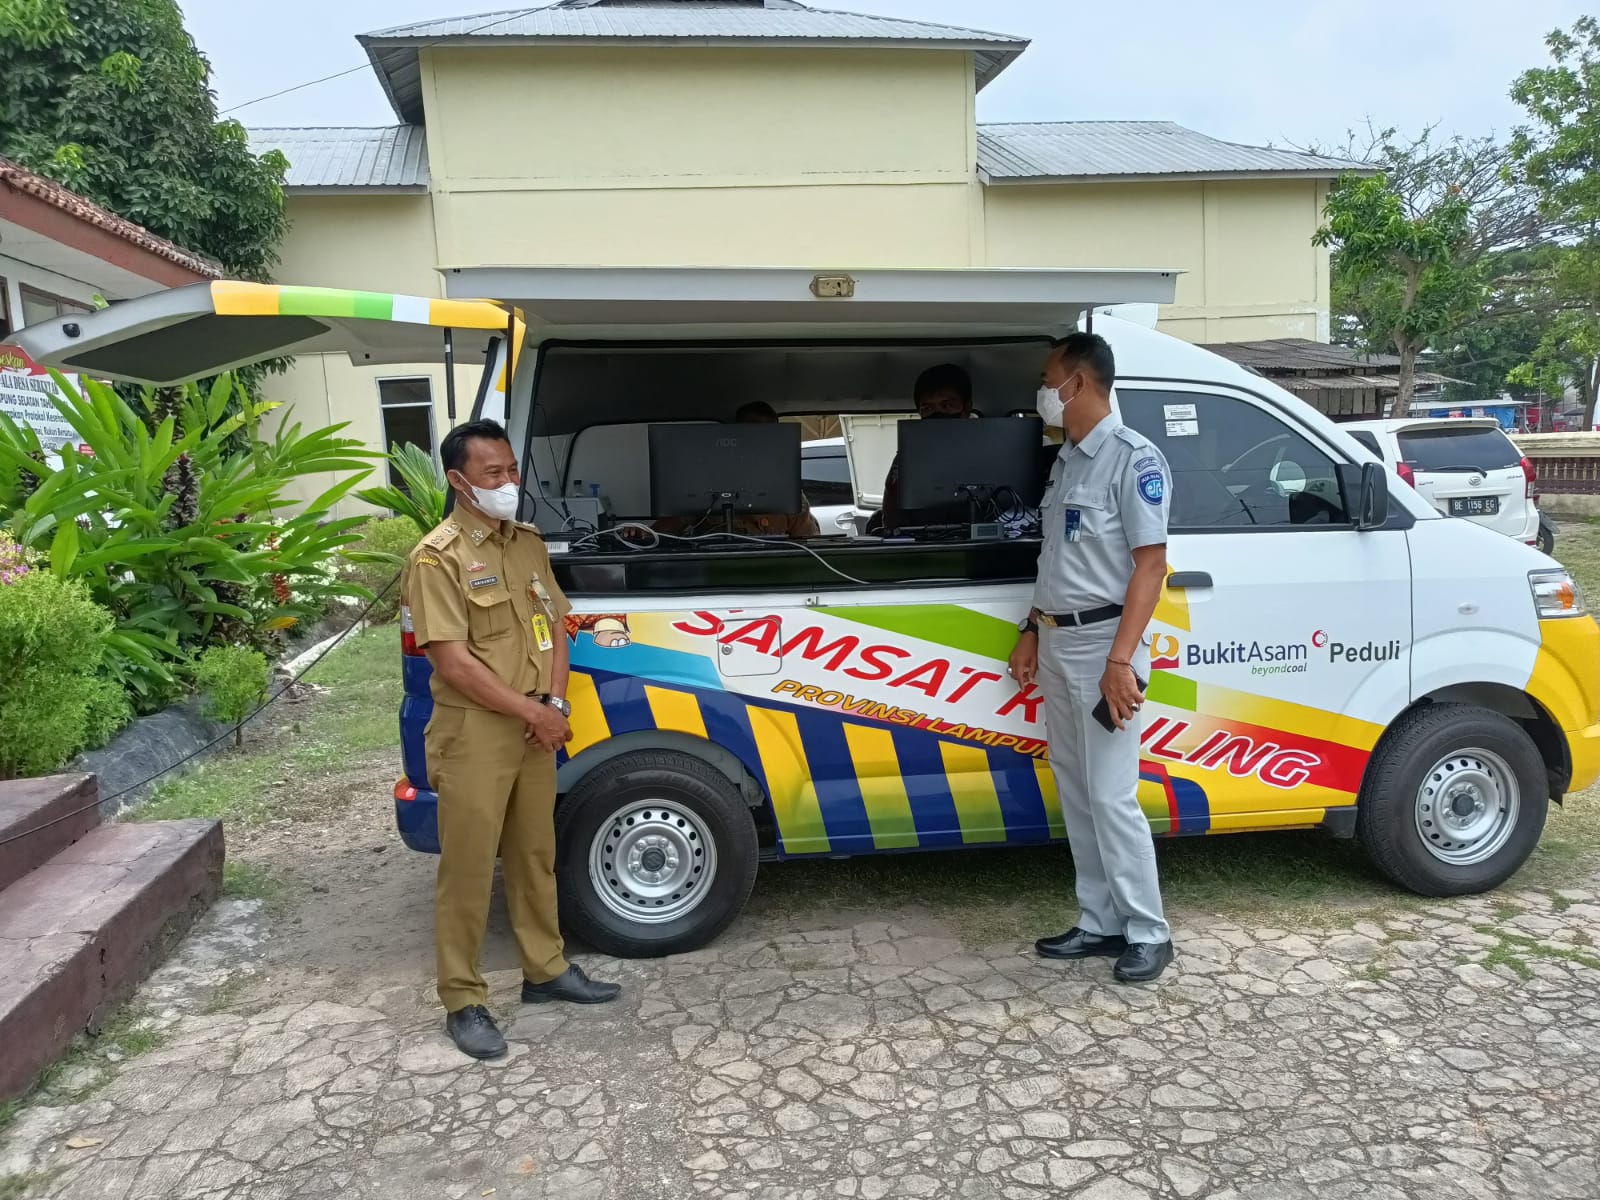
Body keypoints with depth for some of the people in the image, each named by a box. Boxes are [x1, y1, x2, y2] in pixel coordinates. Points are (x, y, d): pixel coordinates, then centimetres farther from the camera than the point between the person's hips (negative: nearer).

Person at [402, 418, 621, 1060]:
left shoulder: (529, 543, 10)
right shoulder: (437, 558, -13)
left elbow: (555, 627, 11)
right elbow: (453, 662, -18)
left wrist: (554, 703, -4)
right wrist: (530, 711, -15)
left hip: (536, 728, 7)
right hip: (474, 731, -7)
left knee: (535, 853, 18)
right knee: (467, 867, 3)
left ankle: (546, 970, 33)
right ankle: (463, 1002, 15)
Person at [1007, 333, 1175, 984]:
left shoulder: (1133, 458, -11)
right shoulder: (1064, 461, 14)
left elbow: (1150, 565, -16)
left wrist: (1121, 659, -21)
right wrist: (1032, 632, 16)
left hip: (1102, 644, -9)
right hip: (1056, 644, 9)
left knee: (1112, 798, -4)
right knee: (1076, 796, 12)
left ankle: (1148, 933, 11)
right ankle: (1100, 924, 23)